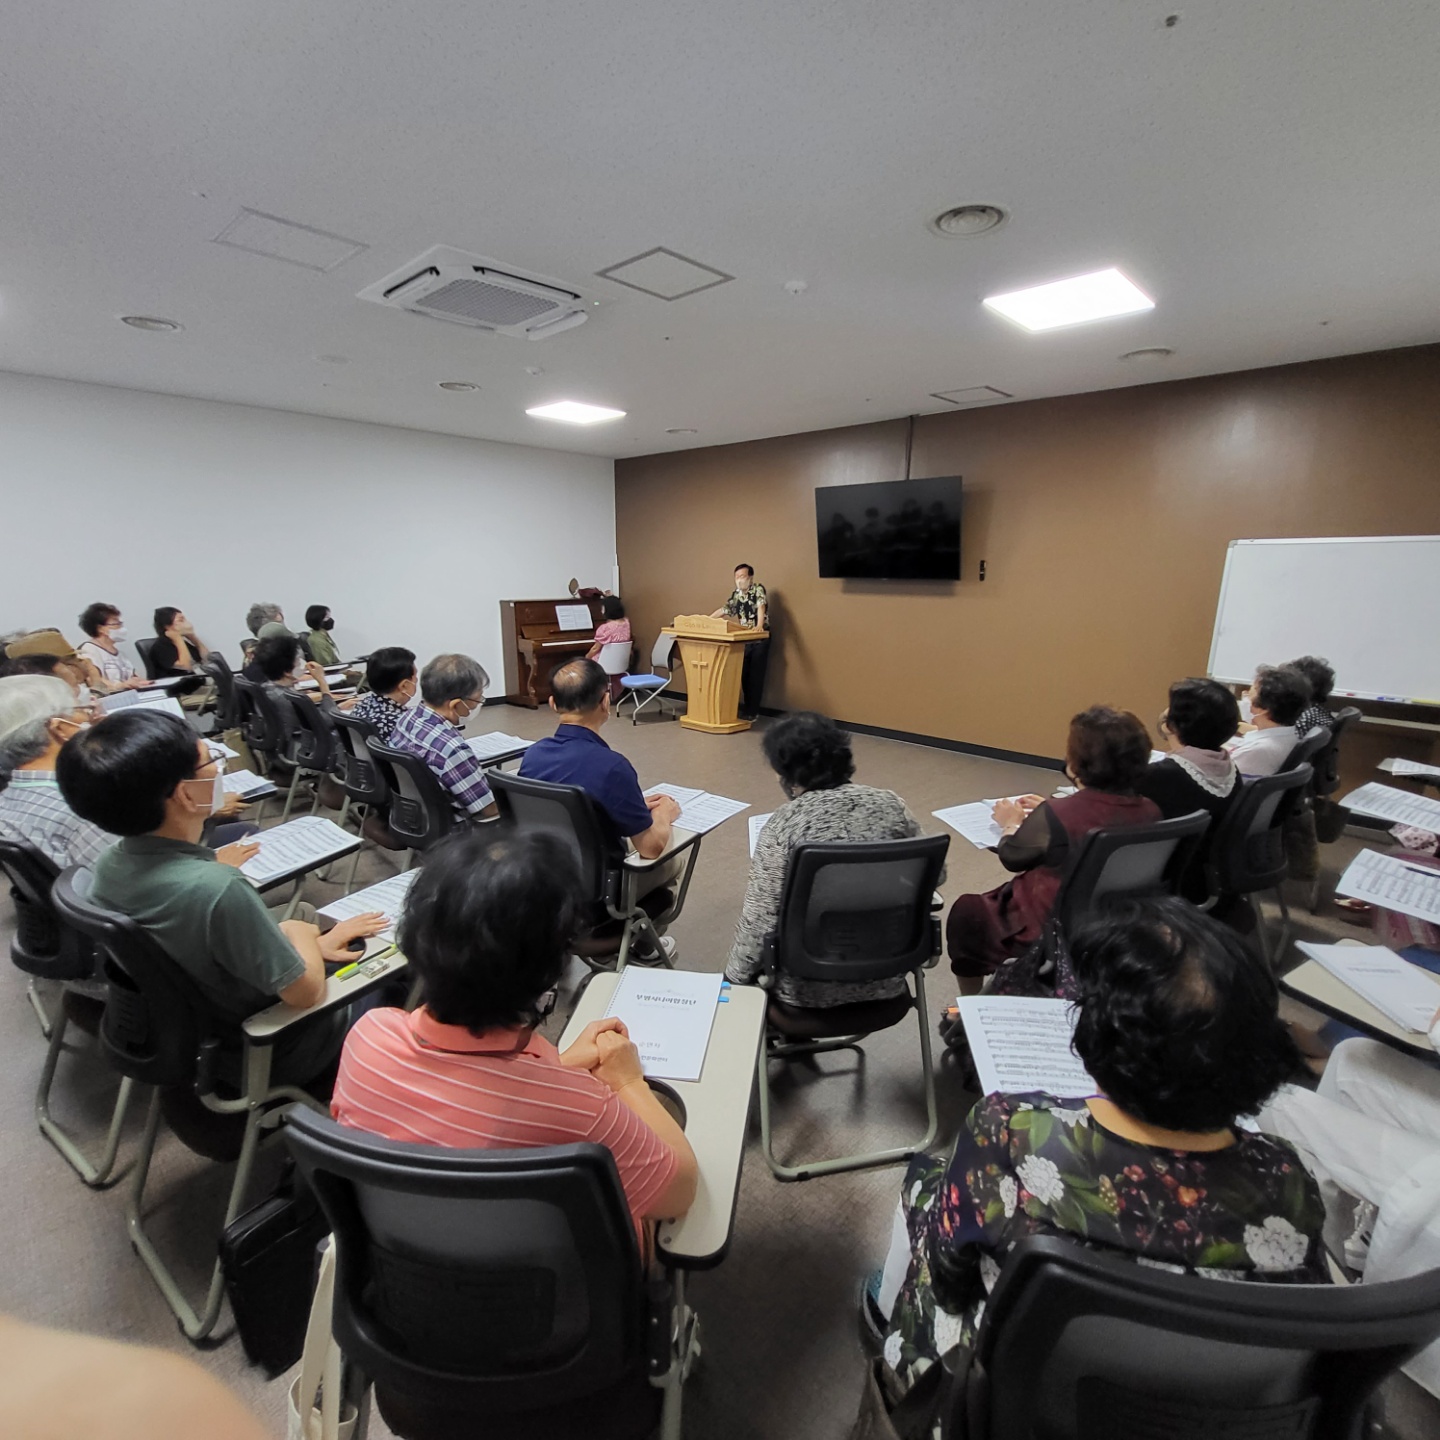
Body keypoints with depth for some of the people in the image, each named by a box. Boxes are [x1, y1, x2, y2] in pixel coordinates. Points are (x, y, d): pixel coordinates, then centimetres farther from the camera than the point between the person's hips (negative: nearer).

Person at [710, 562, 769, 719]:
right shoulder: (736, 593, 9)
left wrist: (759, 626, -44)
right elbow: (723, 610, 16)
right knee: (744, 675, 7)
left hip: (760, 639, -6)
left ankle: (752, 711, 2)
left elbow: (761, 607, -27)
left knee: (756, 676, -3)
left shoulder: (758, 589, -10)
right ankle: (746, 707, 19)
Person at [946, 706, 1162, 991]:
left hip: (1049, 933, -6)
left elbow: (1012, 857, -12)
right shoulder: (1150, 812, -14)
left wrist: (1012, 823, 6)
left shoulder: (1055, 816, -32)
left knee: (965, 912, 20)